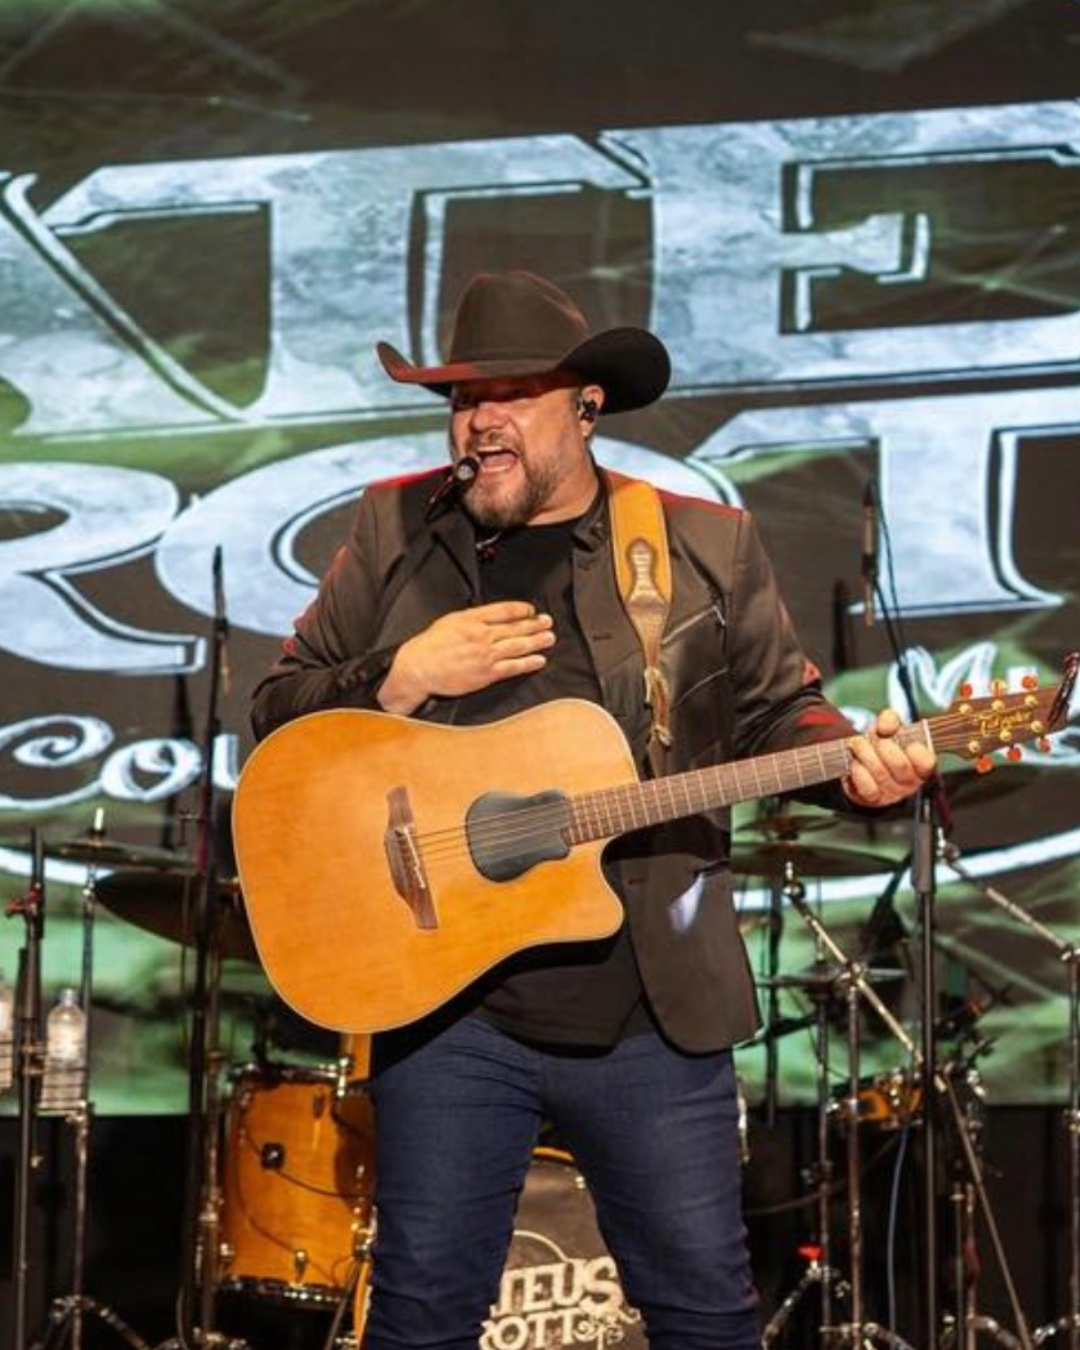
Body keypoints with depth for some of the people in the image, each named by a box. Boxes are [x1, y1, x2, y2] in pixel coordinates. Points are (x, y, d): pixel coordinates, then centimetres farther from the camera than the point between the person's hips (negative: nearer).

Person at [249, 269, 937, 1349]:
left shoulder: (708, 545, 5)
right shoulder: (391, 533, 5)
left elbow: (775, 709, 9)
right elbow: (278, 711, 6)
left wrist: (851, 765, -12)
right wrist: (401, 680, -12)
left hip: (656, 1011, 0)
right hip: (445, 1009, 0)